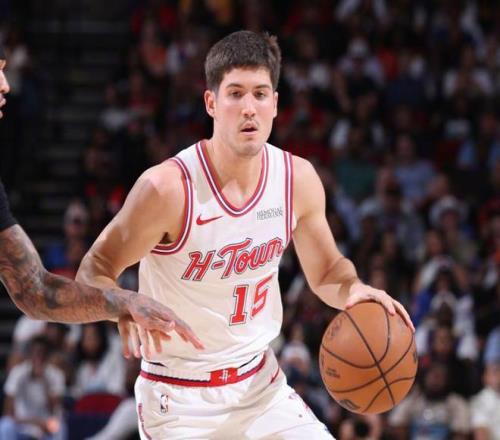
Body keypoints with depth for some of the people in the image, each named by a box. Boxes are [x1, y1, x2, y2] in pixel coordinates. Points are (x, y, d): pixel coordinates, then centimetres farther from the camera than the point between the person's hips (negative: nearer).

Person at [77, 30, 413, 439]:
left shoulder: (299, 179, -5)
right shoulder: (168, 188, -21)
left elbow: (326, 271, 11)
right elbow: (94, 272, -13)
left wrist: (353, 290, -12)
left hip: (260, 382, 5)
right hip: (180, 398, -5)